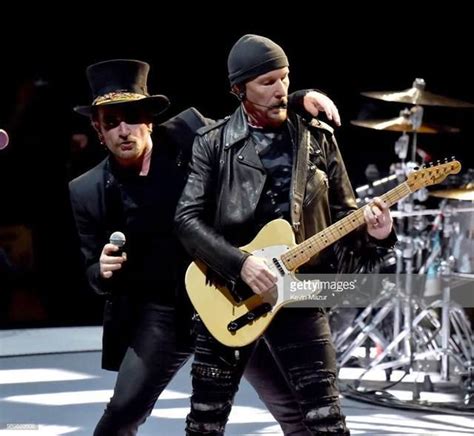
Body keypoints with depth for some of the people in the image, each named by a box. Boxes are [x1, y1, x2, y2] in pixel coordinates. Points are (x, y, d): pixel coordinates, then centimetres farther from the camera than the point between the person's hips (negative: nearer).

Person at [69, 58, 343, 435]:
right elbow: (95, 275, 4)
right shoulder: (88, 192, -6)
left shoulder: (189, 132, -8)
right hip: (161, 311, 0)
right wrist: (104, 270, -19)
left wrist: (301, 101, -11)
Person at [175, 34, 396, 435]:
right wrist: (240, 264, -20)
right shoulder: (213, 144, 0)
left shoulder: (318, 138, 5)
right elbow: (188, 218, -7)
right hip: (226, 293, 0)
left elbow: (341, 211, 10)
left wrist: (370, 231, -13)